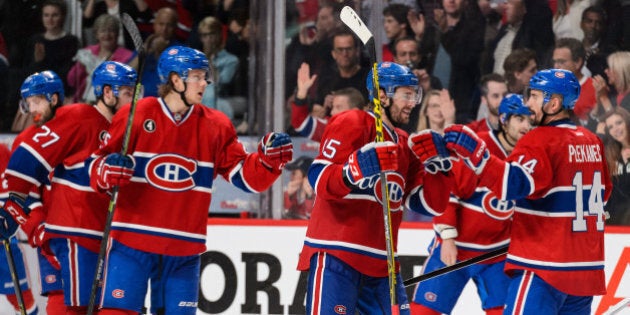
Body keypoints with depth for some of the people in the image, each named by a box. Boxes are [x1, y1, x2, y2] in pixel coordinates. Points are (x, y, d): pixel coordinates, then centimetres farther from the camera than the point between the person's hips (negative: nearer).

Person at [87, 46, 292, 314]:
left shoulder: (216, 126, 5)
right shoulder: (135, 116, -4)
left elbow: (245, 176, 5)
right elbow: (95, 164, 0)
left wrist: (269, 159, -14)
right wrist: (106, 172, -23)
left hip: (184, 249, 3)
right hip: (131, 239, -3)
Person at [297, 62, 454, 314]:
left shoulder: (405, 145, 18)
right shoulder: (351, 124, -5)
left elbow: (431, 204, 15)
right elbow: (319, 179, -16)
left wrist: (437, 165, 0)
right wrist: (354, 171, -34)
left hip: (380, 264, 8)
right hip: (336, 255, -8)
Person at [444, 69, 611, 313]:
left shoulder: (540, 141, -12)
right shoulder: (592, 142, 12)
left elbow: (515, 183, -28)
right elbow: (601, 193, 26)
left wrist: (476, 155, -34)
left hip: (543, 268, -8)